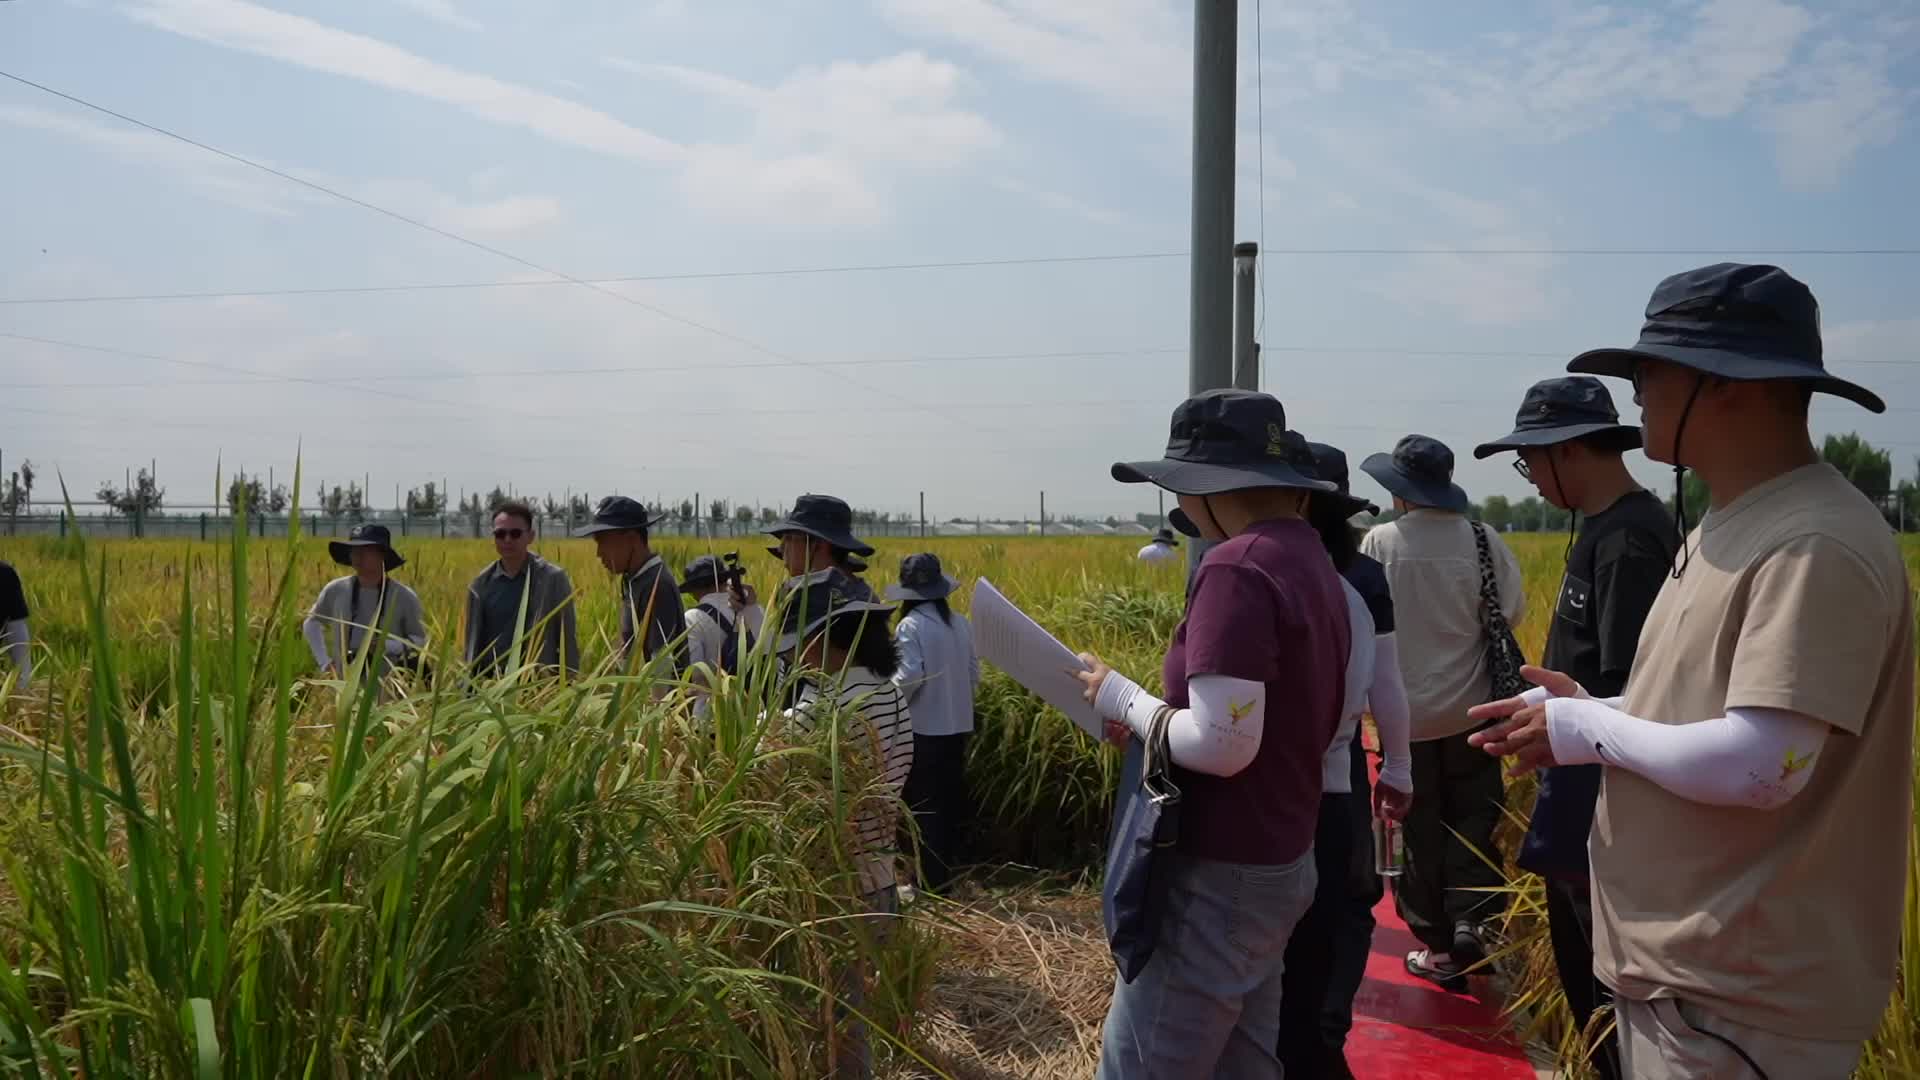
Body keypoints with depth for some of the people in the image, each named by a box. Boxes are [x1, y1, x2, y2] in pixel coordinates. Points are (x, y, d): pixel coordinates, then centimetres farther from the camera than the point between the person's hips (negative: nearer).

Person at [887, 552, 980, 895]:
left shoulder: (911, 625, -15)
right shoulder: (961, 623, 5)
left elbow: (909, 678, -20)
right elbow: (974, 674, 9)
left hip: (924, 728, -6)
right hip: (957, 725, 7)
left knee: (925, 804, 2)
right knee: (951, 800, 15)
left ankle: (932, 881, 7)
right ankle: (947, 871, 26)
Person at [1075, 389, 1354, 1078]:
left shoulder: (1239, 566, -20)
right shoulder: (1311, 559, 9)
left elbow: (1220, 746, -25)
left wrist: (1123, 699, -9)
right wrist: (1150, 719, 10)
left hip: (1222, 878, -9)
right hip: (1281, 863, 9)